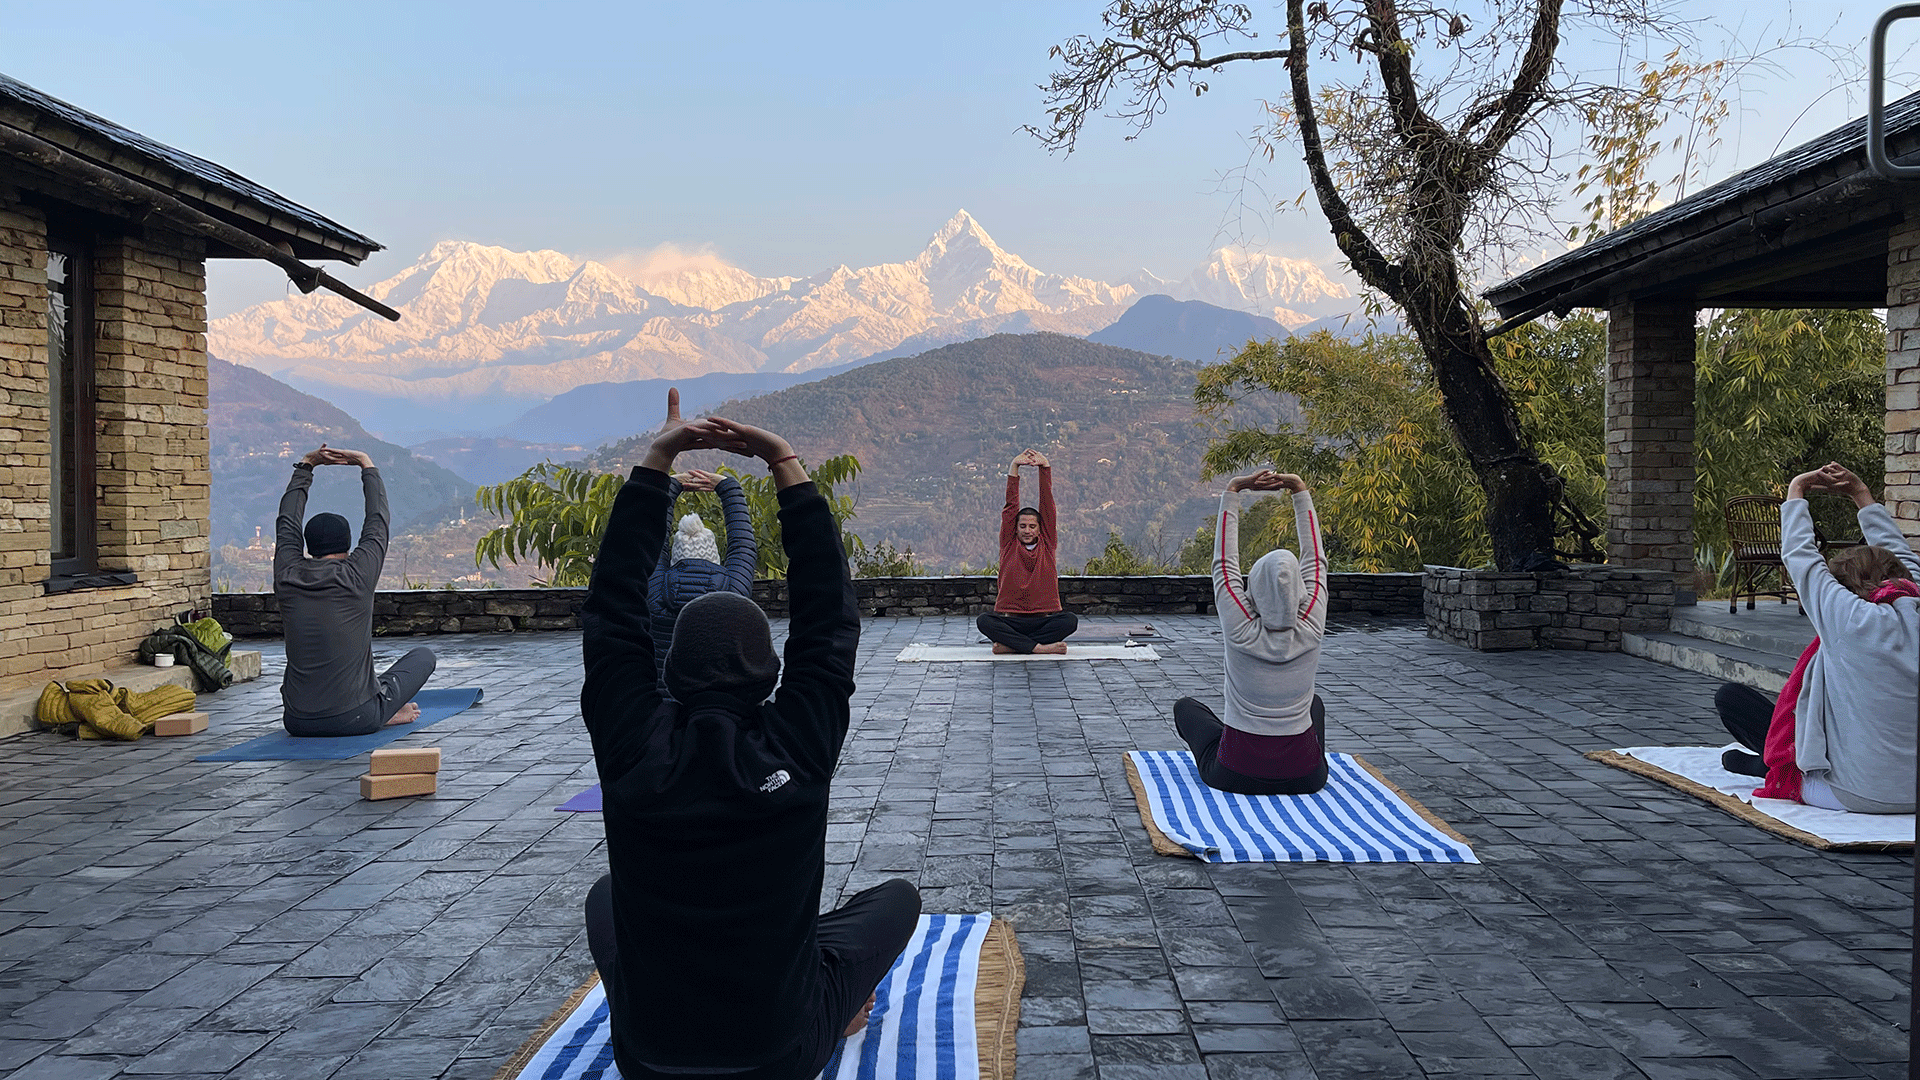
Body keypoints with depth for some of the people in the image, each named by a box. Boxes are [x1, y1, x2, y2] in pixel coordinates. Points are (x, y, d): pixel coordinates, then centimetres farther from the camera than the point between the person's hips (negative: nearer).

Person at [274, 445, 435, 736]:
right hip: (356, 720, -3)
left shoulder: (287, 578, -1)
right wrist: (367, 466, 17)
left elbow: (286, 523, 16)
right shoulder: (357, 576, -11)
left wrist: (305, 466, 24)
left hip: (296, 721, 4)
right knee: (424, 656, 18)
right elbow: (377, 522, 5)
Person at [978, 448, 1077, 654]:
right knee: (985, 621, -30)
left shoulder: (1048, 545, 11)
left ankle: (1010, 645, -27)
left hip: (1044, 620, 1)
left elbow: (1047, 503, 5)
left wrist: (1045, 467, -1)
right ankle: (1039, 647, -33)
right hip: (1011, 620, -1)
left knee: (1070, 620, -30)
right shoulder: (1009, 545, 9)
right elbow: (1011, 504, 4)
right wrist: (1014, 466, -2)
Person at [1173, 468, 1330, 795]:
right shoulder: (1311, 629, -14)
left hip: (1236, 776, -2)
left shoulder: (1240, 630, -19)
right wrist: (1301, 491, 2)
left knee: (1185, 706, 27)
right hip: (1305, 777, 3)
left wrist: (1233, 491, -4)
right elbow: (1315, 558, -3)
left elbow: (1225, 560, -9)